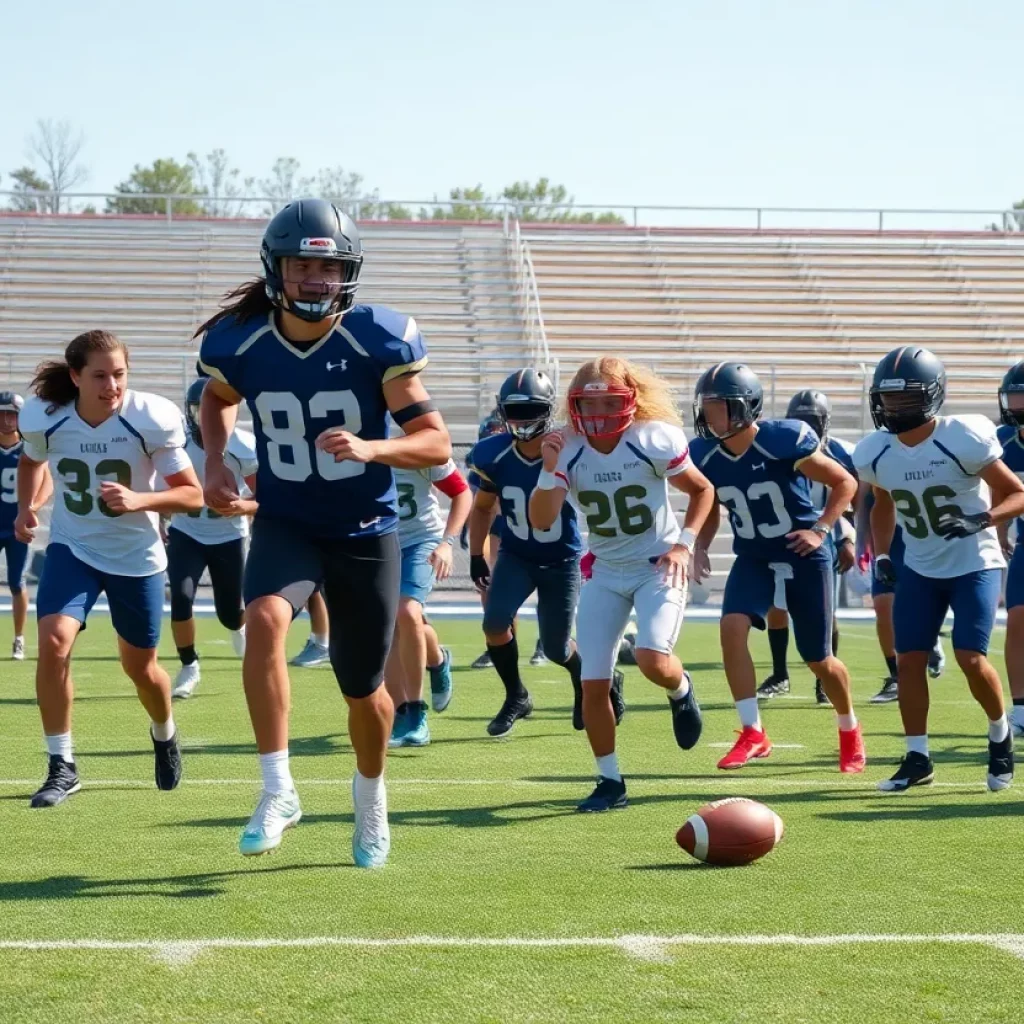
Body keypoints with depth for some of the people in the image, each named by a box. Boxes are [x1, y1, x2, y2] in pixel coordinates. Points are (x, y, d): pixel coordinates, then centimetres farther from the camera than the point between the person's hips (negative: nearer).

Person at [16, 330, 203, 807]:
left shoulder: (150, 419, -23)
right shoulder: (44, 417, -15)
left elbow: (193, 495, -17)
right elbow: (31, 459, 11)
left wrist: (138, 500, -32)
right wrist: (25, 507, -5)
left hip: (136, 556, -1)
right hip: (72, 549, 1)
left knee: (140, 667, 13)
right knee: (53, 642, -22)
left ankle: (165, 736, 47)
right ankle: (62, 767, -9)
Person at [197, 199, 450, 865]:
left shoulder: (380, 342, -17)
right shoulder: (238, 342, -10)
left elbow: (436, 443, -16)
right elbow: (218, 399, 15)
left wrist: (369, 448, -34)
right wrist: (216, 461, -2)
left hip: (367, 533, 0)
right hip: (286, 524, 1)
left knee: (364, 689, 11)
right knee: (264, 618, -32)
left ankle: (371, 795, 43)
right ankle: (278, 792, -24)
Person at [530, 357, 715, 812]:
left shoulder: (654, 441, -15)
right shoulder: (568, 449, -10)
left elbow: (702, 490, 0)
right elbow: (541, 520, -18)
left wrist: (684, 543, -11)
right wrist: (550, 469, -31)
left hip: (658, 566, -3)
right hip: (605, 573, 3)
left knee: (653, 659, -25)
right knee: (594, 684, -3)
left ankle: (682, 692, 13)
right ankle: (610, 781, 11)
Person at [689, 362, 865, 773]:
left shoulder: (784, 441, -23)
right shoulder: (704, 455, -8)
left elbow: (845, 483, -12)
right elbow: (709, 507, 11)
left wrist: (821, 529, -21)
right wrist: (700, 547, -5)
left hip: (803, 556, -4)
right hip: (753, 558, 4)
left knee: (818, 659, 4)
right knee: (732, 626, -22)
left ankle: (850, 732, 32)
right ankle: (753, 734, -13)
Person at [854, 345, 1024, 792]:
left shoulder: (963, 439, -23)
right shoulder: (874, 452, -6)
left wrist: (980, 520, -32)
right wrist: (881, 554, 2)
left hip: (974, 564, -5)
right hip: (920, 569, 5)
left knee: (970, 658, -13)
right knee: (909, 659, 0)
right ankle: (917, 758, 11)